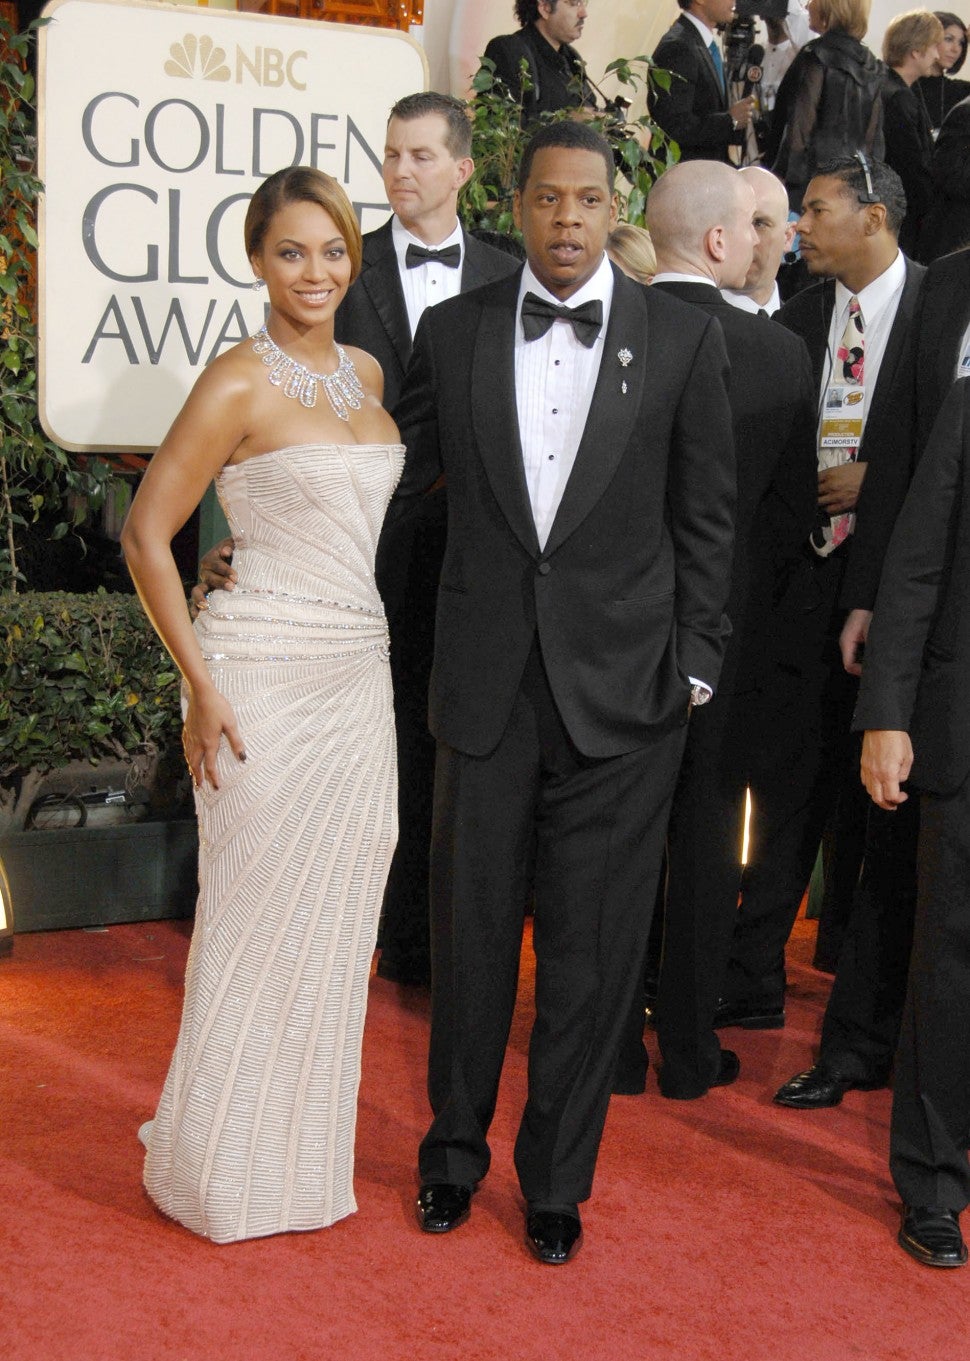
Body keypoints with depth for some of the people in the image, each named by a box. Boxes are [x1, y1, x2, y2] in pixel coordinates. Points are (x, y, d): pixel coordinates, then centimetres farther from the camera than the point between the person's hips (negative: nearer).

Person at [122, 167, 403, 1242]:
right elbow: (147, 534, -10)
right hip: (266, 676, -7)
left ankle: (303, 1143, 29)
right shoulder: (240, 381, -10)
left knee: (333, 916, 13)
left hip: (360, 672, 7)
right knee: (256, 914, 2)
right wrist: (201, 687, -14)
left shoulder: (367, 375, 10)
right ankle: (224, 1164, 20)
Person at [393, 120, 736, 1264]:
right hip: (486, 685, 1)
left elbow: (705, 516, 3)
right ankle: (455, 1150, 32)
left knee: (591, 952, 7)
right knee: (469, 929, 11)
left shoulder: (681, 338, 1)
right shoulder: (454, 332, 4)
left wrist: (693, 666, 0)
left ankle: (556, 1179, 25)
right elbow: (397, 469, 13)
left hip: (620, 693, -1)